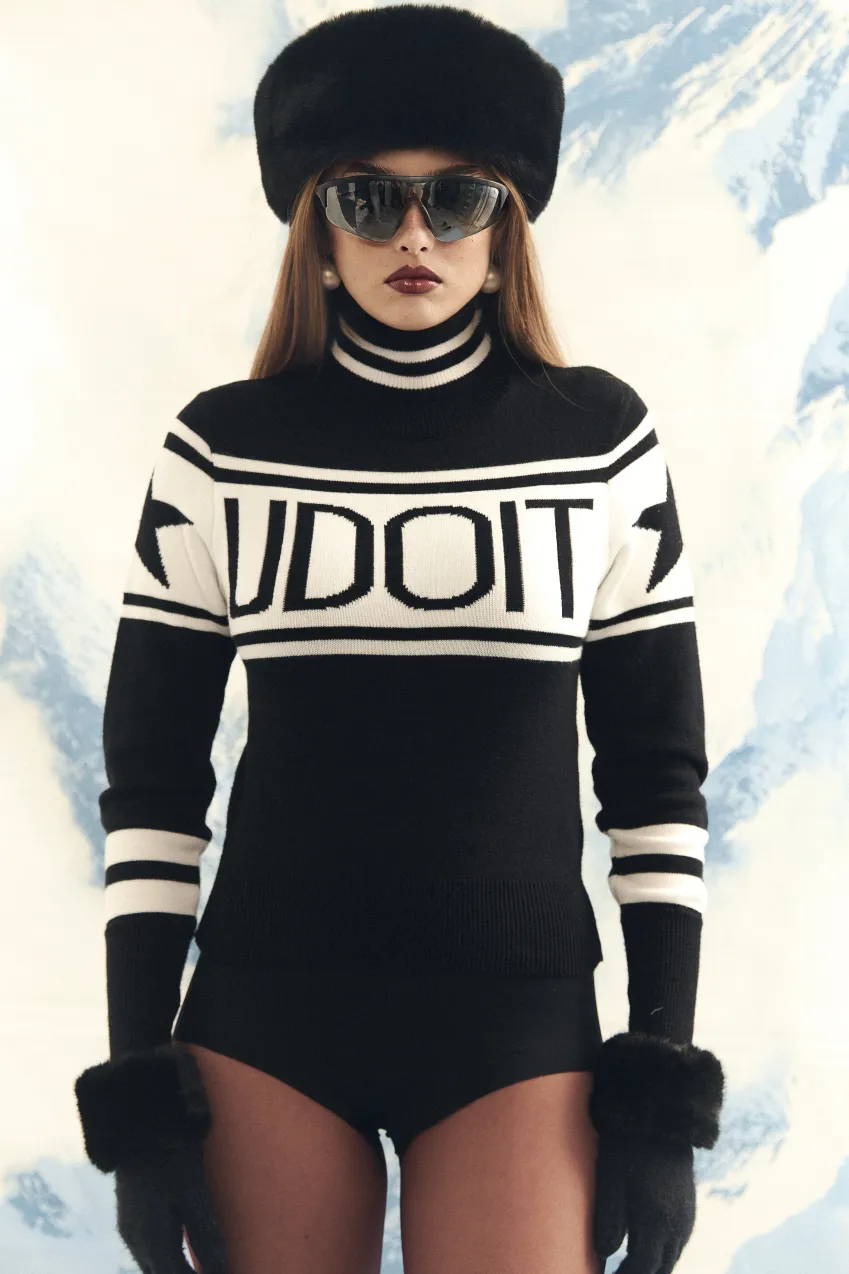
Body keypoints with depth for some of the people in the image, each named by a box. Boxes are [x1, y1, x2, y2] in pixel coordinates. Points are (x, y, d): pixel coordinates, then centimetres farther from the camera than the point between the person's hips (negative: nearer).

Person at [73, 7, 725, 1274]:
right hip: (266, 1017, 1)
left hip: (517, 1024, 0)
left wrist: (666, 1101, -2)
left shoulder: (598, 440, 0)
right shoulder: (221, 450, 1)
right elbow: (151, 776, 2)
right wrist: (139, 1103, -3)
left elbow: (656, 767, 2)